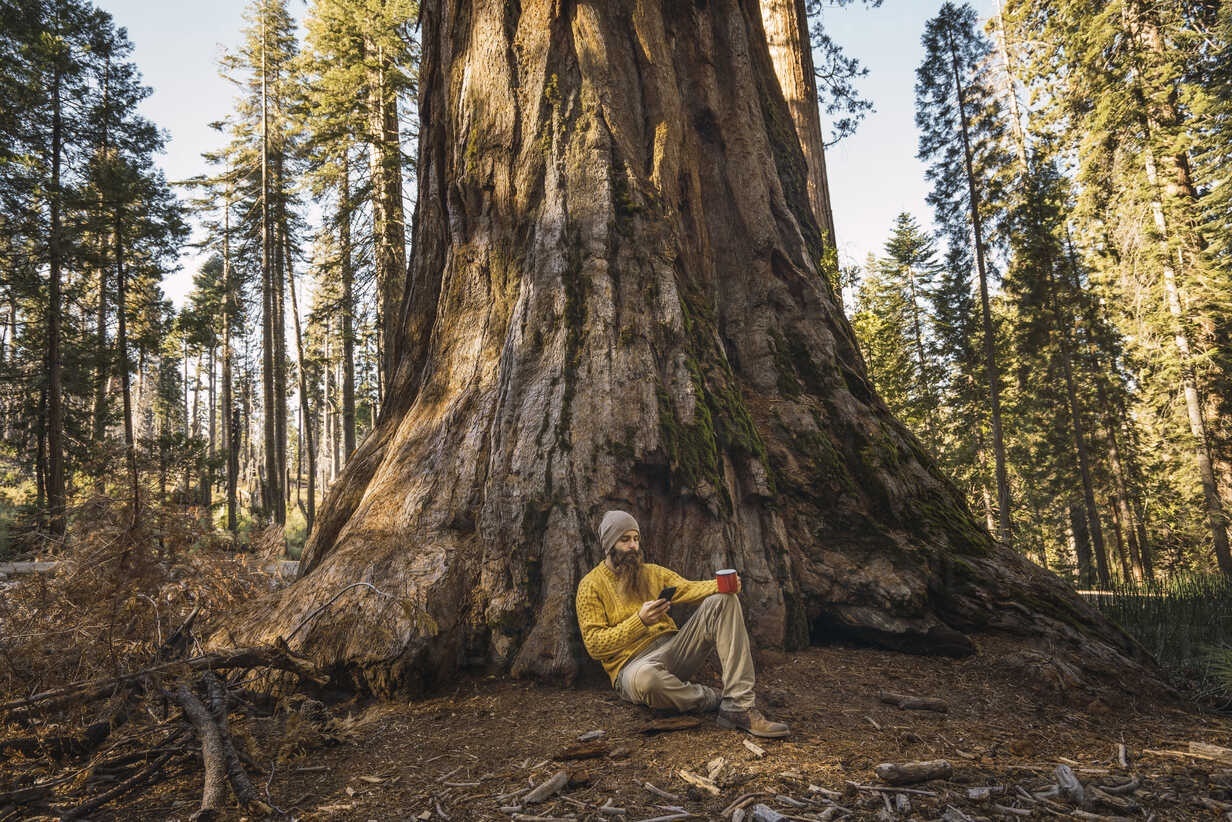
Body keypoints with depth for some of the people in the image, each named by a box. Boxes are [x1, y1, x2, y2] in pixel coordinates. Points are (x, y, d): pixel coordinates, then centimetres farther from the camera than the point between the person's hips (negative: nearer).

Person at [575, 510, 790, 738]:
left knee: (722, 601, -12)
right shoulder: (591, 585, 1)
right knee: (645, 677, -44)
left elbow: (686, 588, 4)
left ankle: (738, 707, -22)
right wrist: (640, 621, -19)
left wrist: (720, 585, -17)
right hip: (633, 664, -6)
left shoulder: (653, 573, 19)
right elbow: (594, 645, -8)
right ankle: (714, 700, -13)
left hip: (672, 649, 6)